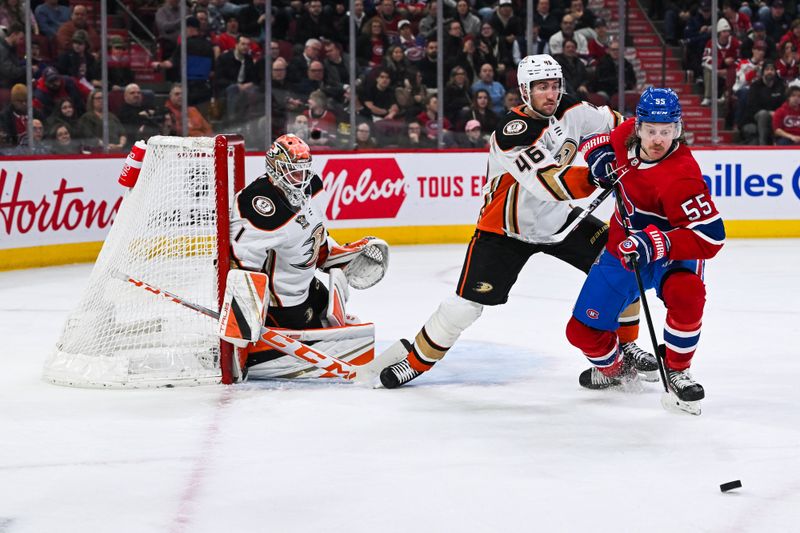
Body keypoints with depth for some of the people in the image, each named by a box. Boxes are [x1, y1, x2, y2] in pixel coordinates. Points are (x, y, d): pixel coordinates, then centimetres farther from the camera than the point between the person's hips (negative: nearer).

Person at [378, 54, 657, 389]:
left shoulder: (569, 111, -10)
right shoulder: (511, 132, -30)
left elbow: (611, 124, 8)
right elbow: (551, 185, -40)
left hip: (560, 219, 6)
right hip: (506, 229, -6)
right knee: (466, 304, -10)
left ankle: (627, 344, 13)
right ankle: (416, 359, 13)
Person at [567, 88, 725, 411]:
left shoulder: (680, 176, -33)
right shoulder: (627, 134, -14)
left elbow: (710, 237, -35)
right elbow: (606, 140, 12)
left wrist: (657, 243, -44)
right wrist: (600, 155, -11)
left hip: (673, 253, -5)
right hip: (623, 248, 5)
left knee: (686, 294, -38)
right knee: (583, 331, 0)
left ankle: (676, 371, -12)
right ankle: (615, 369, 35)